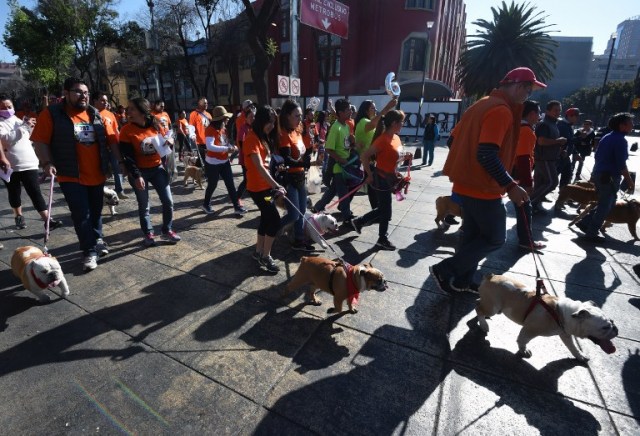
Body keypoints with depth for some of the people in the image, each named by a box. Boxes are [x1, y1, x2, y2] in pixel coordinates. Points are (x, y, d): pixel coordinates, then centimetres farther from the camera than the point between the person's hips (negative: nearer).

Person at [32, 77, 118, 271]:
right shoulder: (51, 114, -4)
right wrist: (47, 163, -17)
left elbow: (112, 139, 9)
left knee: (96, 211, 16)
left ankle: (97, 239, 37)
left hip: (97, 174, 4)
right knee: (81, 215, -3)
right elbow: (40, 141, -5)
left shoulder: (95, 115, 8)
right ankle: (90, 251, 8)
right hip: (71, 176, -4)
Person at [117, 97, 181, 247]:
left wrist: (169, 141, -11)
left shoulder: (156, 125, -2)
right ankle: (148, 234, 22)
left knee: (168, 201, 3)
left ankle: (167, 231, 19)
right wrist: (136, 175, -23)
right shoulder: (127, 130, -12)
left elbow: (166, 139, 14)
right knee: (144, 205, 7)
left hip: (157, 168, 3)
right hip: (139, 172, -3)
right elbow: (127, 156, -15)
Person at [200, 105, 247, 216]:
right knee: (212, 185, 8)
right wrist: (227, 149, -36)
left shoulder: (223, 129, 7)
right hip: (213, 163, -7)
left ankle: (237, 206, 9)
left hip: (224, 161, 7)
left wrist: (232, 147, -8)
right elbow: (210, 146, -32)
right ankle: (206, 204, 31)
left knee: (230, 184, 4)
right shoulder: (210, 129, -18)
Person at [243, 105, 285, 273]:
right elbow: (259, 167, -29)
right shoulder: (252, 139, -18)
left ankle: (259, 252, 29)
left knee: (266, 218, 15)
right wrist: (276, 186, -35)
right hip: (257, 187, -9)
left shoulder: (264, 137, 12)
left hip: (266, 185, 9)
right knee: (275, 220, -8)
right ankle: (266, 256, 6)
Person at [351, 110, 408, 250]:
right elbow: (364, 156, -22)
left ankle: (359, 221, 34)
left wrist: (405, 157, -1)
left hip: (390, 178, 9)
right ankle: (383, 239, 22)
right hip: (381, 179, -9)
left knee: (383, 209, 18)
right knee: (386, 211, 4)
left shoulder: (396, 138, 7)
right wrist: (370, 174, -16)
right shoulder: (382, 140, -21)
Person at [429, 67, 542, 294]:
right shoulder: (501, 110, -17)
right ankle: (445, 270, 4)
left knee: (472, 234, 17)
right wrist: (510, 186, -23)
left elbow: (457, 139, 17)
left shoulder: (483, 104, 13)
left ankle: (462, 280, 27)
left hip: (467, 184, 9)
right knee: (495, 237, 5)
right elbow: (487, 155, -27)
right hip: (483, 188, -9)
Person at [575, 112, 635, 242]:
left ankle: (584, 223, 18)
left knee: (604, 204, 20)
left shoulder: (606, 137, 12)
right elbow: (621, 165, -19)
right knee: (605, 207, 1)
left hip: (598, 174, 9)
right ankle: (591, 233, 5)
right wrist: (630, 181, -13)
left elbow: (597, 156, 19)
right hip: (609, 177, -9)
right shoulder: (621, 140, -15)